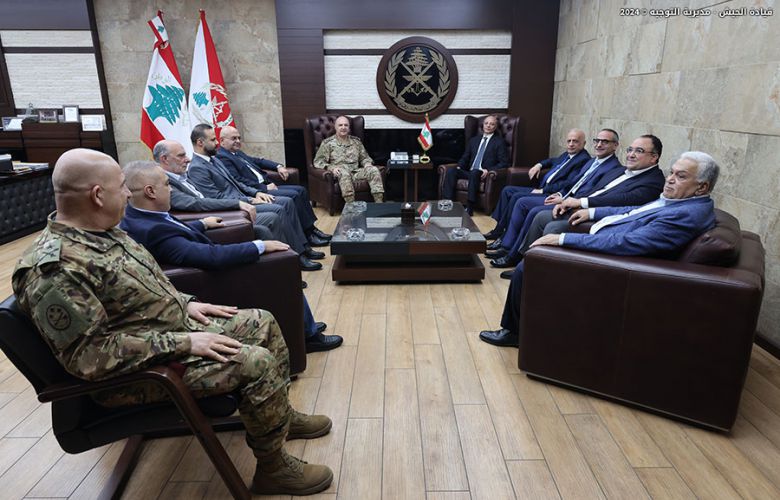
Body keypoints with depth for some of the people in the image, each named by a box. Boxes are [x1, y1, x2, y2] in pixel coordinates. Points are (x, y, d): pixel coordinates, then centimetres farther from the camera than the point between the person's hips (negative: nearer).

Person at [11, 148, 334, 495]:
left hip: (176, 327, 10)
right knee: (257, 362, -23)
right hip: (143, 369, -10)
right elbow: (87, 356, -28)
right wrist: (182, 343, -27)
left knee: (262, 322, 9)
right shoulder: (54, 267, -26)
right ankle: (273, 468, 0)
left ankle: (279, 414, 27)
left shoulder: (101, 231, 4)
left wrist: (185, 303, 6)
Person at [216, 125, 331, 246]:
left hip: (265, 186, 11)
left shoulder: (237, 152, 19)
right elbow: (238, 181, -20)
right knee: (293, 195, -21)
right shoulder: (222, 157, -12)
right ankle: (309, 234, -12)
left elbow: (257, 161, 25)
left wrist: (278, 166, 9)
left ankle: (311, 228, 2)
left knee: (301, 190, 3)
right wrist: (264, 188, -18)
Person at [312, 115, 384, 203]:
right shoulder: (327, 143, 8)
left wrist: (367, 163, 2)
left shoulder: (356, 141, 21)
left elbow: (365, 157, 28)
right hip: (340, 173, -4)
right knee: (344, 172, -39)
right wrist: (331, 168, -17)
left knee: (374, 170, -23)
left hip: (356, 172, 4)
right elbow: (318, 161, 2)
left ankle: (379, 203, -31)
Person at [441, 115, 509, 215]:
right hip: (469, 172, 5)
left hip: (482, 174, -5)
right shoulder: (474, 140, 23)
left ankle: (469, 209, -38)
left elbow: (504, 163, -1)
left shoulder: (500, 142, 8)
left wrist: (488, 170, -16)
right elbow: (465, 157, 23)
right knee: (450, 171, -21)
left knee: (474, 173, -38)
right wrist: (459, 167, 1)